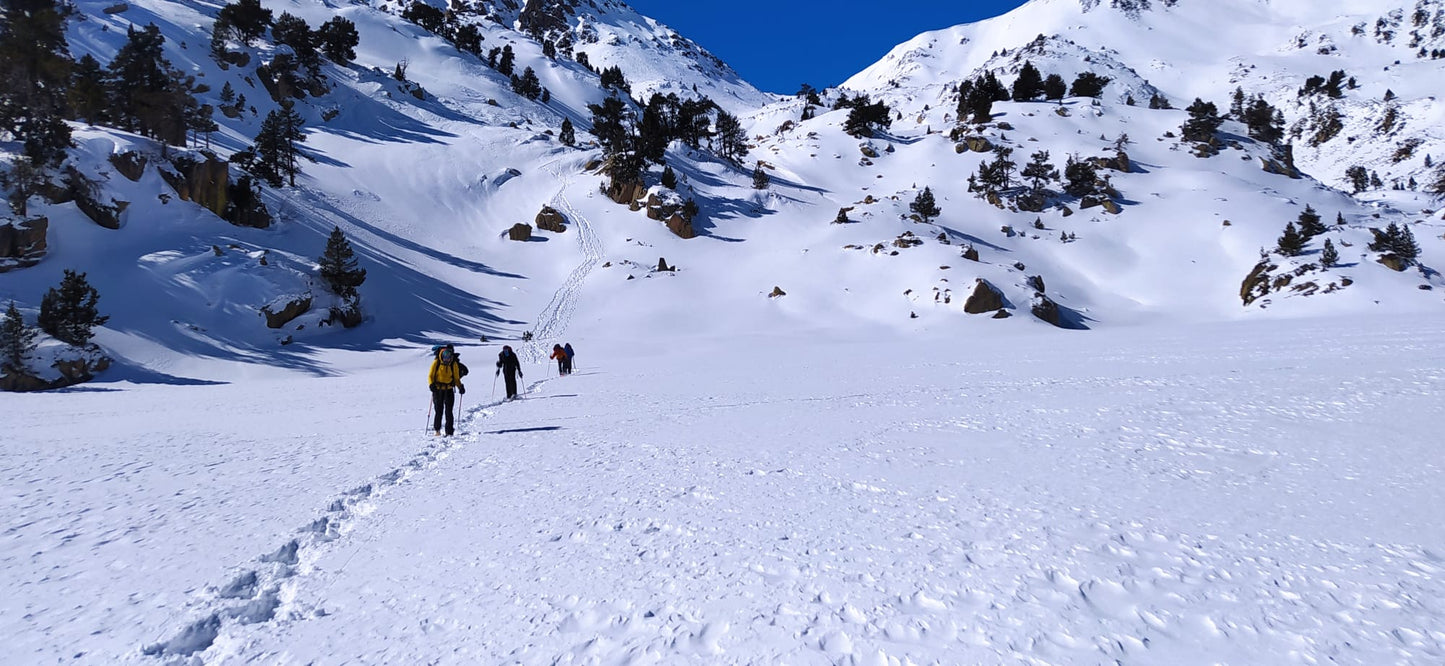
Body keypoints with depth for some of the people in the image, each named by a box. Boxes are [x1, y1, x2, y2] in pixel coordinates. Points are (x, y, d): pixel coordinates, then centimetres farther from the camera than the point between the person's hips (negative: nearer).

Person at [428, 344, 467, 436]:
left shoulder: (454, 364, 0)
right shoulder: (436, 362, -4)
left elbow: (456, 378, 9)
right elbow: (430, 376, -1)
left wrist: (460, 387, -7)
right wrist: (431, 384, -19)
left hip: (449, 390, 1)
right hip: (437, 389, -1)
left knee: (449, 411, -3)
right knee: (439, 410, 3)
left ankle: (449, 432, -1)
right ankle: (436, 429, 21)